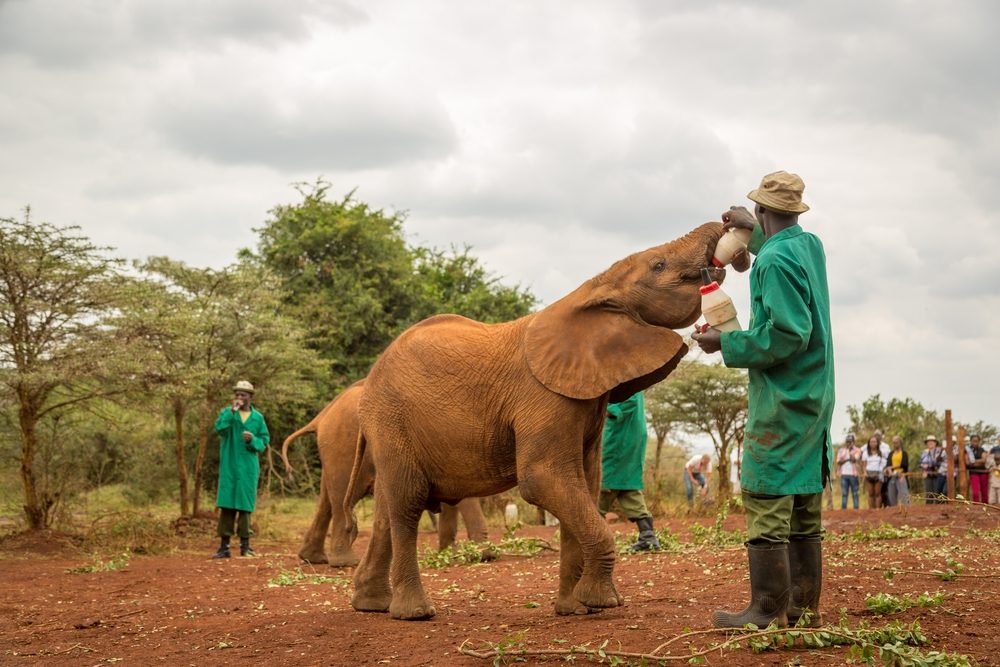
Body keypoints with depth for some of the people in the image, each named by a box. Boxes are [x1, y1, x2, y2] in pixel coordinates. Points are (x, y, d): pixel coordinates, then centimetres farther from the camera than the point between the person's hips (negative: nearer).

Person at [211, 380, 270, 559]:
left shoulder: (257, 417, 8)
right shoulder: (227, 412, 4)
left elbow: (265, 441, 8)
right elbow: (219, 428, -15)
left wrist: (253, 440, -12)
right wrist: (232, 411, -20)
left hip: (248, 467, 1)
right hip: (229, 465, -1)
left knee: (245, 505, 3)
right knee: (226, 505, -3)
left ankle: (245, 545, 10)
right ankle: (224, 546, 0)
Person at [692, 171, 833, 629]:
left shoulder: (774, 261, -16)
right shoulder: (811, 246, 11)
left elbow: (787, 334, -22)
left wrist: (727, 344, -12)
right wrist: (752, 231, 43)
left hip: (780, 401, -9)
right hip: (815, 398, 9)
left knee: (766, 502, -6)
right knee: (805, 508, 10)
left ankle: (768, 612, -6)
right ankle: (804, 608, 14)